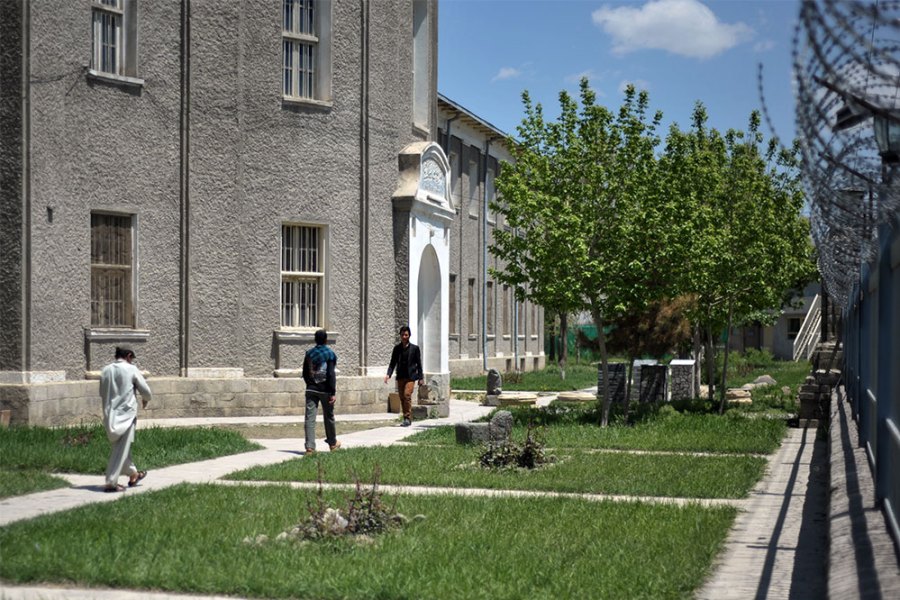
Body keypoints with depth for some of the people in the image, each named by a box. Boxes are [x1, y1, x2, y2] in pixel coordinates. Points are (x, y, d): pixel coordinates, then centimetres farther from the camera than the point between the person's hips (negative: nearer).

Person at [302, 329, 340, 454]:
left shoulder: (309, 353, 6)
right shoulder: (330, 354, -8)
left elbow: (305, 373, 11)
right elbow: (331, 374, -14)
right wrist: (333, 392, -13)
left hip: (311, 389, 3)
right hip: (325, 390, -3)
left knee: (310, 418, -1)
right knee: (329, 417, 14)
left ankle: (310, 446, -9)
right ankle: (332, 443, 29)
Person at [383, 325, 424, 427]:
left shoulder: (414, 348, 0)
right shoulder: (397, 348, 7)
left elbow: (419, 364, 3)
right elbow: (393, 363, 9)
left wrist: (421, 378, 1)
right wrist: (388, 374, -5)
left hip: (410, 376, -4)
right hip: (400, 376, 4)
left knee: (407, 395, -17)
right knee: (402, 398, 6)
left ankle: (408, 418, -12)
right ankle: (406, 419, 15)